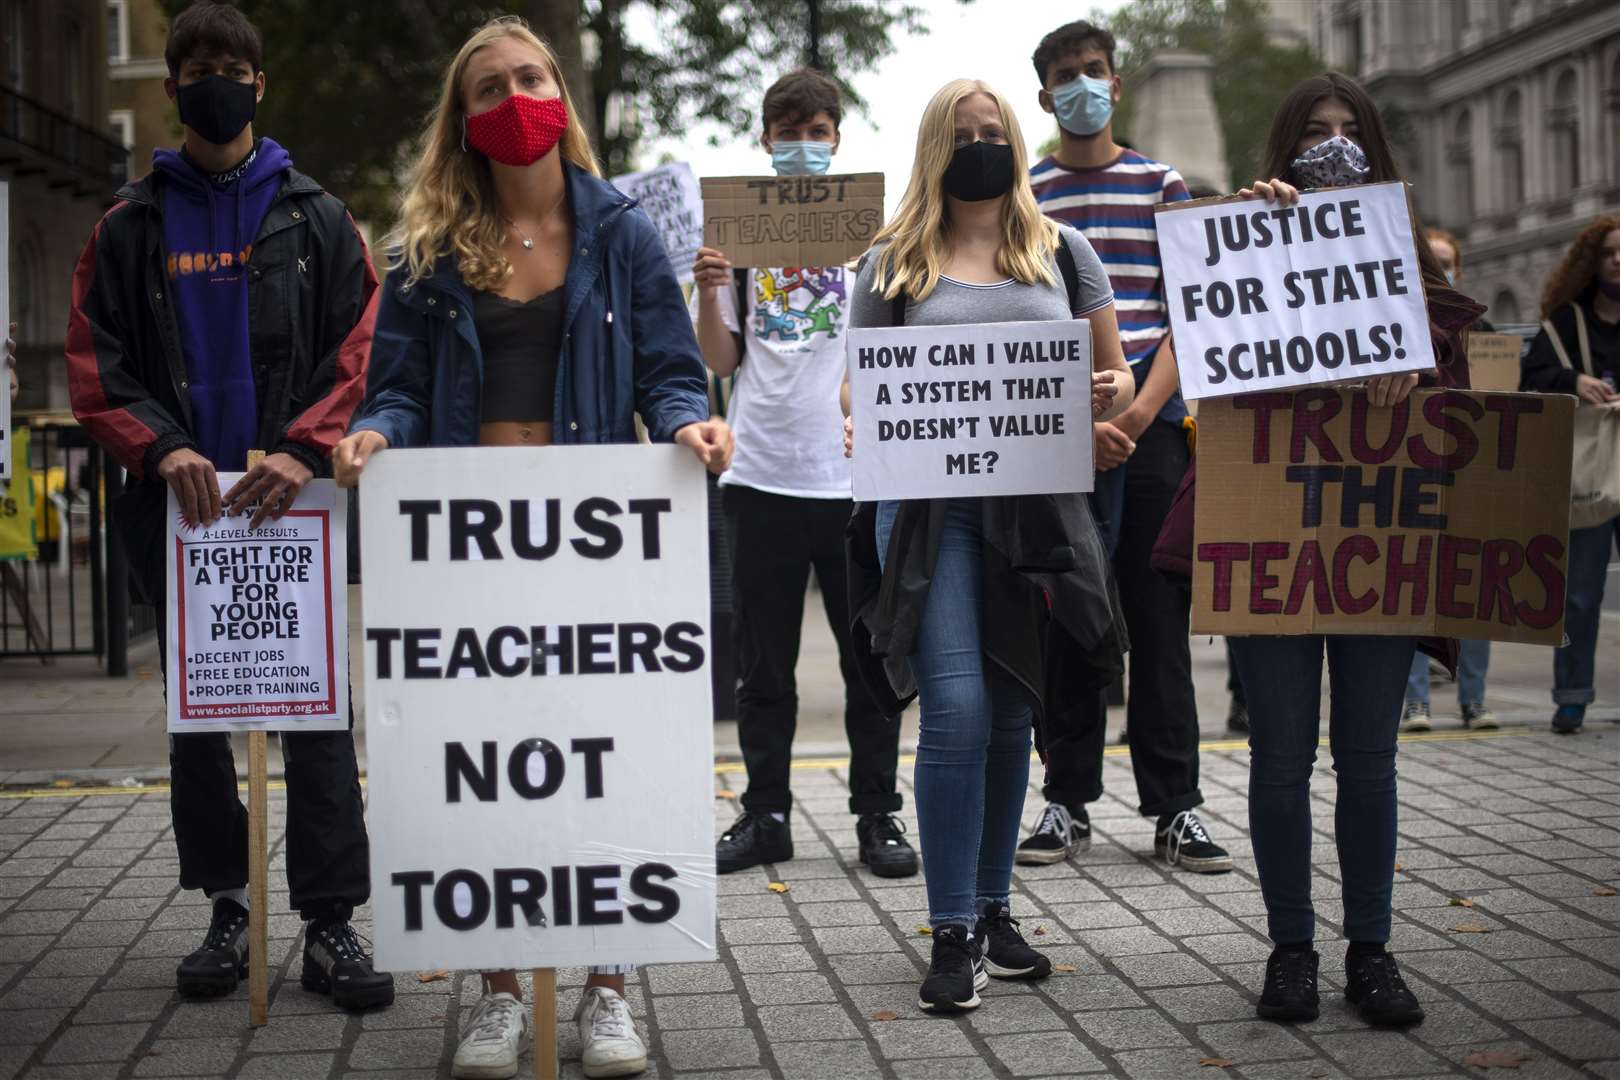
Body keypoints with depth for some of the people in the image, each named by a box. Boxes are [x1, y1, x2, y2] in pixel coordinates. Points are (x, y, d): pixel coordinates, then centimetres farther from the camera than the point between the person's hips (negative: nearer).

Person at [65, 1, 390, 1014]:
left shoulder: (314, 217, 8)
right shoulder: (134, 225, 10)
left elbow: (357, 348, 1)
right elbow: (97, 364, 5)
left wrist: (307, 447, -14)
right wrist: (161, 447, -12)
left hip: (290, 500, -1)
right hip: (180, 506, 2)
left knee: (317, 713, -3)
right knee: (197, 714, 7)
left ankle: (332, 923, 1)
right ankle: (227, 910, 17)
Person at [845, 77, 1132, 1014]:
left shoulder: (1062, 251, 13)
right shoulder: (895, 262, 9)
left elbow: (1115, 376, 14)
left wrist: (1101, 398, -8)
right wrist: (861, 431, -11)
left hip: (1036, 503, 2)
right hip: (927, 504, -2)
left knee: (1011, 715, 9)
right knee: (957, 712, -13)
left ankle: (992, 908, 23)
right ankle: (954, 934, -6)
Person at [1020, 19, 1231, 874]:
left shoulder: (1163, 187, 11)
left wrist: (1139, 416, -8)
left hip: (1151, 428, 1)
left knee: (1161, 618, 1)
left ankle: (1175, 808, 6)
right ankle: (1067, 802, 10)